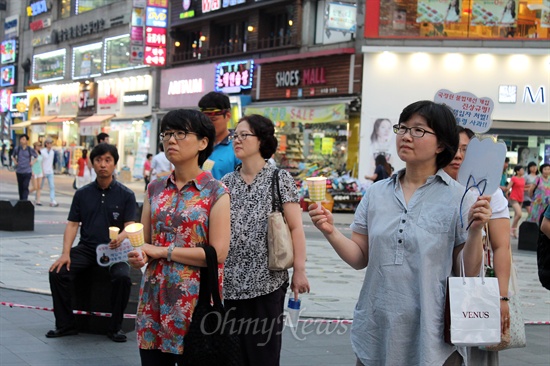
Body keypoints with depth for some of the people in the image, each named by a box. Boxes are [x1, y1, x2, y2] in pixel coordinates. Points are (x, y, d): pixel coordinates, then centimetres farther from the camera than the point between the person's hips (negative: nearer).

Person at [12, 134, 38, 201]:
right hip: (19, 171, 2)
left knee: (25, 187, -12)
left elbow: (36, 156, 16)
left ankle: (24, 200, -15)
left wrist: (32, 162, 3)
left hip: (27, 171, -2)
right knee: (20, 187, 9)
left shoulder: (30, 149, -2)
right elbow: (13, 156, 22)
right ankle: (21, 200, 21)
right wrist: (14, 161, 7)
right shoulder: (17, 149, 2)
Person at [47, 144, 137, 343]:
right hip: (86, 248, 3)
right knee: (57, 273, -21)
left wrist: (121, 237, -30)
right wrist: (65, 253, -10)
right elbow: (72, 224, 6)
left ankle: (115, 327, -12)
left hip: (114, 250, -3)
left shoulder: (126, 195, 2)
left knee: (122, 277, -32)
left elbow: (130, 225, -5)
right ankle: (65, 324, -5)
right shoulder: (82, 194, 10)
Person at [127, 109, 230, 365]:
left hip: (194, 298, -4)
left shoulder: (216, 193, -6)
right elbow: (143, 240, 14)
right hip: (154, 296, 5)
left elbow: (218, 253, -14)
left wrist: (163, 251, -12)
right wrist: (139, 255, -10)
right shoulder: (155, 189, 10)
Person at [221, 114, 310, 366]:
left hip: (266, 280, -4)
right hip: (231, 281, 4)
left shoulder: (279, 178, -2)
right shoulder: (226, 182, 10)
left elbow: (295, 227, -5)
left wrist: (299, 270, -12)